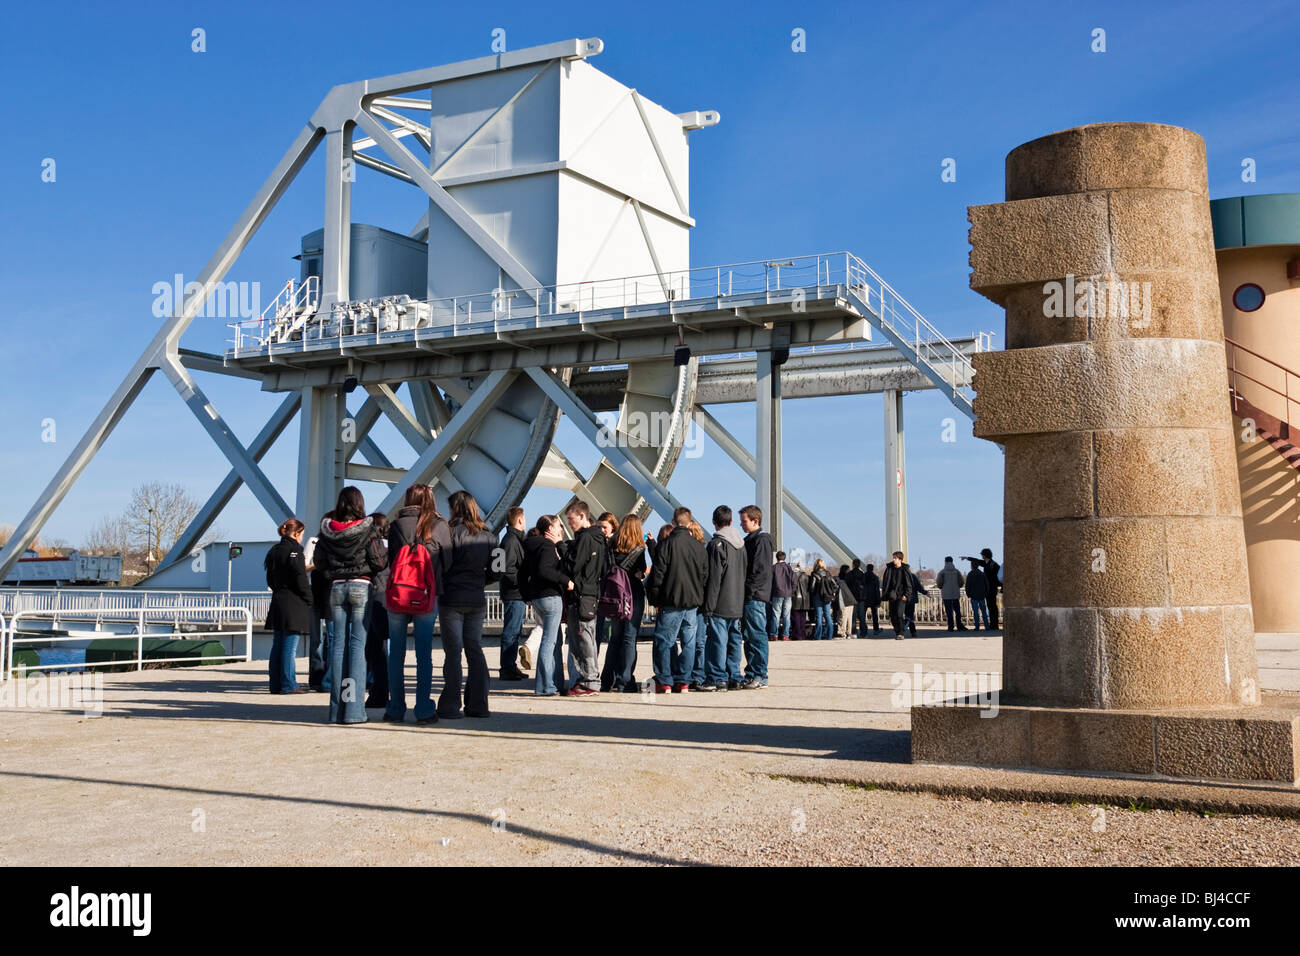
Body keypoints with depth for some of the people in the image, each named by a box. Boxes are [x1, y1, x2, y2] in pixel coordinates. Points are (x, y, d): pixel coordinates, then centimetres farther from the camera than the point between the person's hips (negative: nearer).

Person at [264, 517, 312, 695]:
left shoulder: (274, 551, 13)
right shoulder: (294, 550, -11)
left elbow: (270, 580, 18)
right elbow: (300, 580, -15)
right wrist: (309, 600, -7)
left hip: (277, 602, 8)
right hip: (293, 604, -8)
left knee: (277, 646, 10)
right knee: (289, 647, -6)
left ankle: (276, 683, 13)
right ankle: (288, 684, -4)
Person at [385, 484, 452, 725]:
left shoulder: (396, 525, 1)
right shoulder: (439, 526, -2)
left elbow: (390, 559, 8)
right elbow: (447, 563, 1)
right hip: (427, 597, -1)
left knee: (396, 654, 8)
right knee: (424, 655, 2)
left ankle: (395, 709, 11)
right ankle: (424, 710, 2)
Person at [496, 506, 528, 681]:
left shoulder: (516, 539, 19)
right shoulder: (510, 540, -13)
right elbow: (507, 570, -20)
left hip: (517, 594, 10)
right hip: (513, 594, -10)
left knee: (515, 630, 14)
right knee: (511, 631, -6)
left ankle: (510, 666, 19)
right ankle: (507, 668, -3)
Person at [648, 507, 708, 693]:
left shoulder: (666, 543, -7)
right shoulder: (698, 546, 6)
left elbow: (658, 572, -7)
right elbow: (705, 573, 11)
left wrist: (656, 597, 2)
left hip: (672, 601, -4)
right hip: (693, 601, 4)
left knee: (664, 641, 3)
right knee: (688, 642, 8)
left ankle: (664, 682, 1)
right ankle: (683, 681, 8)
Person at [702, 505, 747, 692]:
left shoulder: (717, 544, -11)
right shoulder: (741, 543, 12)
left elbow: (714, 578, -14)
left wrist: (709, 606, -12)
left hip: (720, 604, -7)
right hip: (737, 603, 7)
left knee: (718, 639, -4)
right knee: (734, 639, 11)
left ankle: (717, 679, -4)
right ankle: (734, 678, 13)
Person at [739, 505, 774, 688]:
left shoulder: (762, 540, -9)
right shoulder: (750, 540, 20)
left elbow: (761, 570, -17)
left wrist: (749, 591, -18)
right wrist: (743, 593, 15)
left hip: (756, 597, -10)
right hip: (748, 598, 10)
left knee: (757, 636, -7)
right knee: (749, 637, 11)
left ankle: (760, 676, -4)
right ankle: (751, 675, 16)